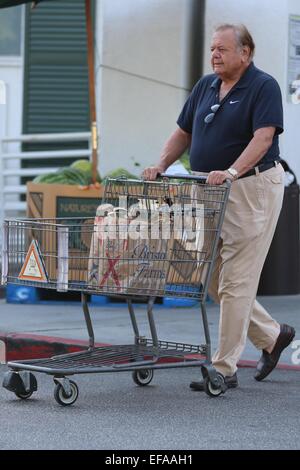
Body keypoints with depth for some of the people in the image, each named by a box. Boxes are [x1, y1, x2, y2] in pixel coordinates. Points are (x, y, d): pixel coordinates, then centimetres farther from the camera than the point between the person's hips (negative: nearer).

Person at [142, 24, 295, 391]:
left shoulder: (264, 87, -9)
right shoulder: (205, 86, 12)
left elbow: (263, 138, -21)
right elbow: (183, 133, 17)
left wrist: (231, 172, -34)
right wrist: (161, 165, 1)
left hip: (252, 191, -8)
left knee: (235, 283, -6)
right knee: (212, 280, 11)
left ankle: (224, 369, 0)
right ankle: (272, 336, 27)